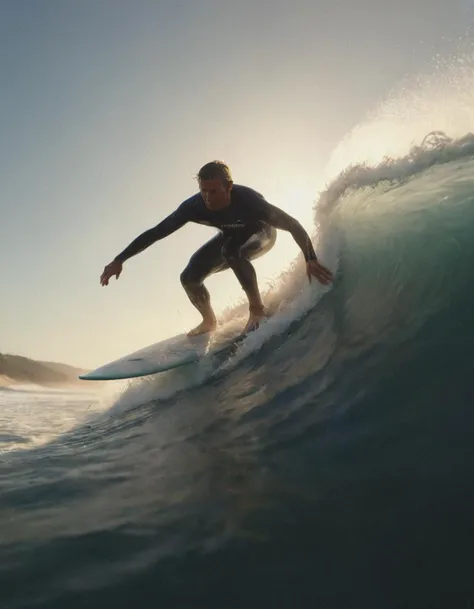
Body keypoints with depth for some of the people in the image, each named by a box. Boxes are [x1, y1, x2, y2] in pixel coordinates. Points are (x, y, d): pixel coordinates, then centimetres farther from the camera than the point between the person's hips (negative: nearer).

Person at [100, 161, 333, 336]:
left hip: (262, 233, -4)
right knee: (189, 277, -10)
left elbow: (293, 225, -34)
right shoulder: (194, 206, -30)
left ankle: (257, 309, -20)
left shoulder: (248, 199, -40)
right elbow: (155, 232, -24)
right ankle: (209, 321, 17)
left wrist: (311, 260, -40)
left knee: (230, 250, -38)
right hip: (231, 237, 4)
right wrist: (119, 260, -25)